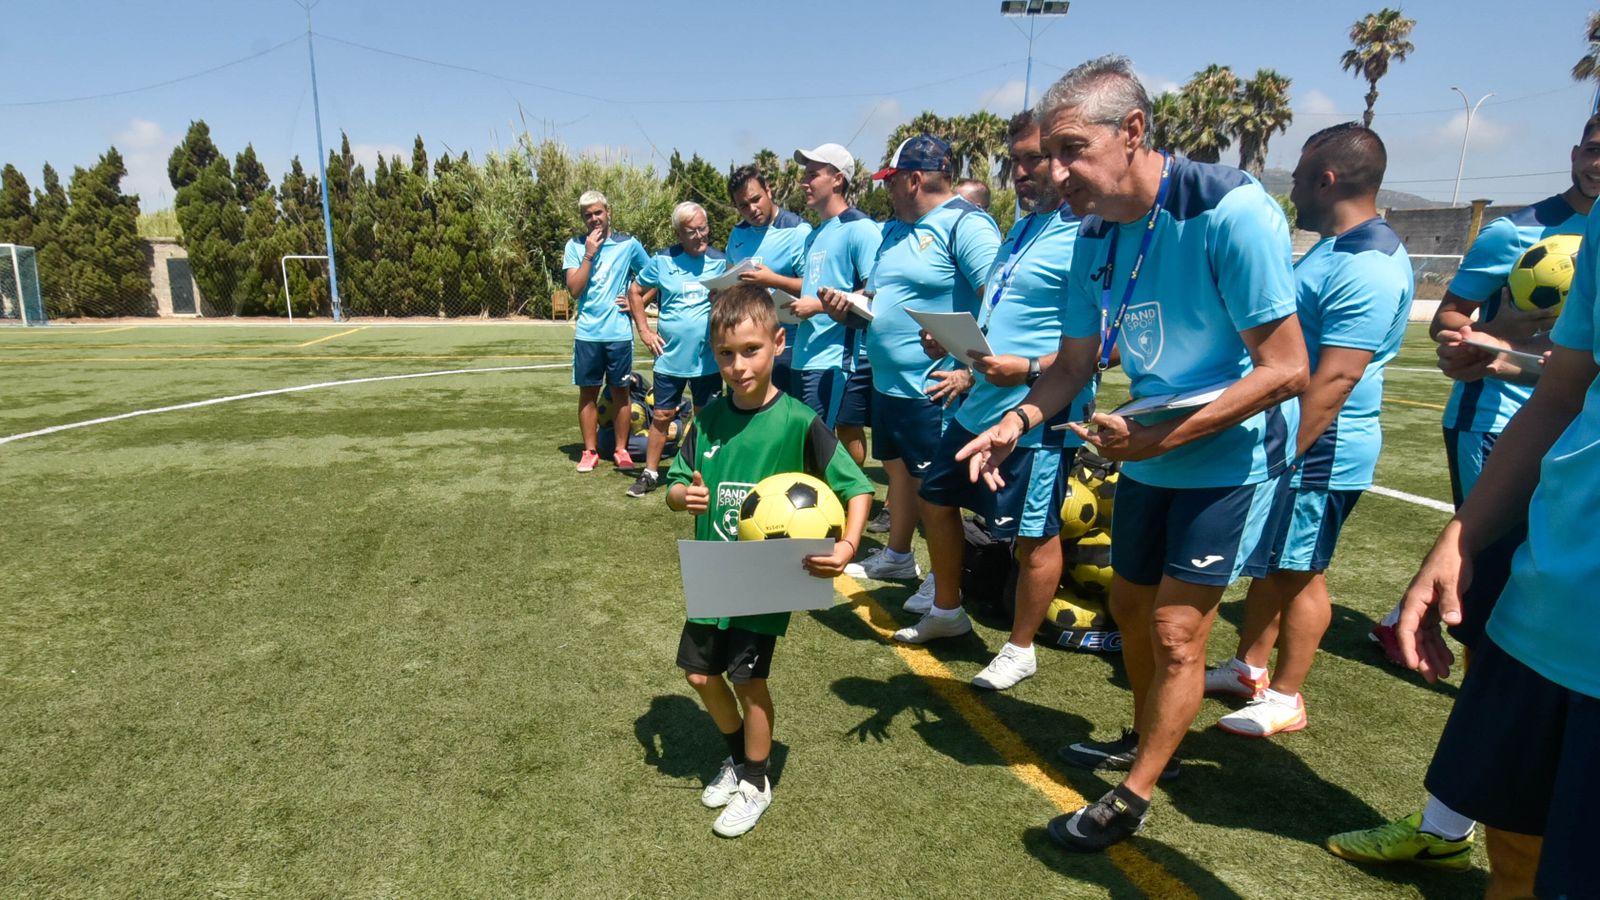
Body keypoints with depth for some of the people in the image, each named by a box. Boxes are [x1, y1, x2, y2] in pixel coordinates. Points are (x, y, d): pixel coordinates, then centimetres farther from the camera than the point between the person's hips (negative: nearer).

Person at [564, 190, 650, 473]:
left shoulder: (629, 244, 1)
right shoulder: (575, 246, 3)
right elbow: (574, 289, -6)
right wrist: (589, 254, -12)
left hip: (619, 332, -1)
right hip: (587, 333, 1)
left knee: (619, 391, 6)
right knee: (588, 392, 6)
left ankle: (621, 450, 16)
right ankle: (590, 451, 15)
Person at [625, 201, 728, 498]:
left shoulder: (720, 261, -2)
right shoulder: (662, 260, -1)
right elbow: (636, 291, 10)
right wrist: (644, 331, 3)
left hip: (708, 358, 0)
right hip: (670, 357, 0)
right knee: (661, 416, 7)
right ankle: (650, 473, 20)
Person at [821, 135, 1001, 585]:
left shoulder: (965, 223, -14)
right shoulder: (893, 229, 15)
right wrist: (847, 304, 1)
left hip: (933, 389, -9)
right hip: (887, 381, 9)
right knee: (898, 468, 20)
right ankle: (897, 556, 38)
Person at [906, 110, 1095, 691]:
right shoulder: (1023, 228, 14)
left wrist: (1029, 369, -29)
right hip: (981, 404, 10)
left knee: (1033, 536, 5)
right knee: (936, 499, 19)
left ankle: (1020, 649, 24)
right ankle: (945, 606, 39)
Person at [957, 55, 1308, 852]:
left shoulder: (1232, 212, -24)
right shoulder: (1096, 234, -4)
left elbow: (1286, 369, -23)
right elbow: (1074, 362, 2)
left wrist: (1163, 437, -27)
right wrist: (1016, 421, -15)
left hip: (1226, 455, -7)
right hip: (1147, 455, 7)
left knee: (1176, 630, -1)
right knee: (1129, 605, 18)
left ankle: (1133, 799, 19)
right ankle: (1146, 740, 42)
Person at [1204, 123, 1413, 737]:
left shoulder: (1366, 268, -21)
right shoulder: (1335, 251, 13)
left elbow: (1335, 378, -26)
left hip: (1318, 453, -10)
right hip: (1289, 439, 10)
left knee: (1299, 572, 3)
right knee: (1267, 563, 18)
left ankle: (1284, 698, 19)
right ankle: (1248, 669, 32)